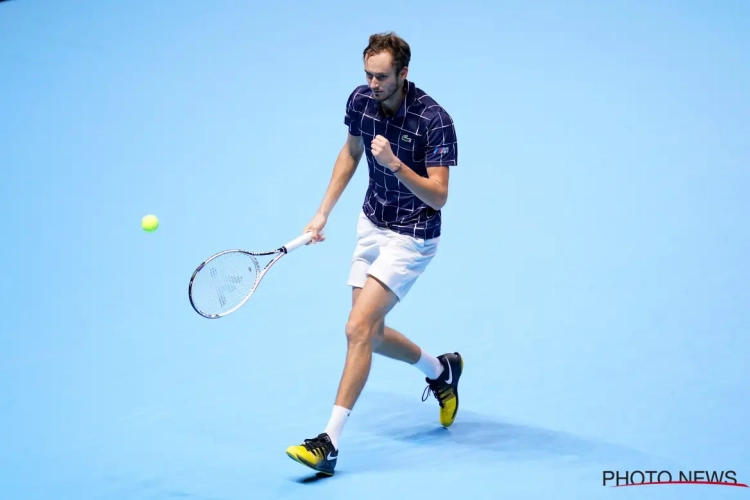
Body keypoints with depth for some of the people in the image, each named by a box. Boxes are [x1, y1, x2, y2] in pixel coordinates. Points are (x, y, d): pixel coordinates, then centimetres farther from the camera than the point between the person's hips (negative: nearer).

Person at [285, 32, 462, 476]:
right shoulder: (361, 100, -5)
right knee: (371, 334, 13)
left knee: (359, 328, -17)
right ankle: (442, 370, 41)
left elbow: (438, 196, -25)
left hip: (411, 238, -7)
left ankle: (329, 444, -13)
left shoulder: (435, 120, -24)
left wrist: (395, 163, -39)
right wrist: (324, 212, 11)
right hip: (372, 226, 7)